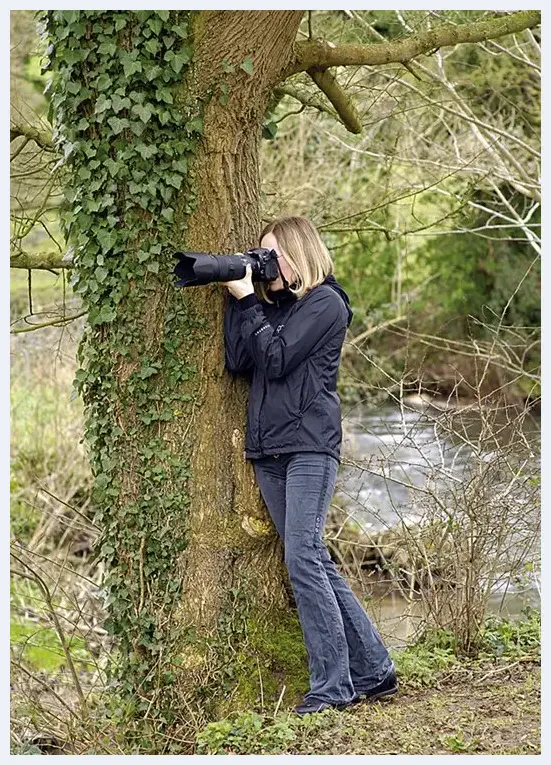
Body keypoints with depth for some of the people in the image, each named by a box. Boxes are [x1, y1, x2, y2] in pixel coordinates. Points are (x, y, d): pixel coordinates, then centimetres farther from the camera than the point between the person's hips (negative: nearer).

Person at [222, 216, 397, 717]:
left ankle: (332, 688, -13)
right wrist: (238, 299, 1)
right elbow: (238, 360, 6)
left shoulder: (325, 302, -3)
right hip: (269, 451, 8)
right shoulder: (270, 305, 18)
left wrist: (247, 301, -6)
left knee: (303, 560, -15)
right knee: (316, 565, 7)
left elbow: (277, 359, -12)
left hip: (310, 446, -8)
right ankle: (373, 672, 13)